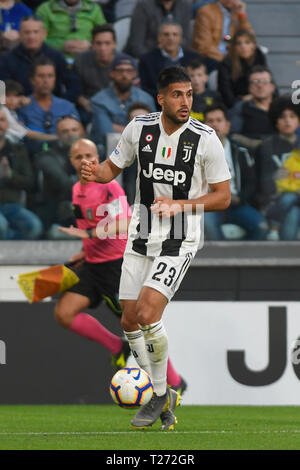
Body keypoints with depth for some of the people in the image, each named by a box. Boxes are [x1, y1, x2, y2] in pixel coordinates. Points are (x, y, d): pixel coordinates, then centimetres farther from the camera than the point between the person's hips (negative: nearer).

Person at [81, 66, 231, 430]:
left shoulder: (205, 139, -11)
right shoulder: (139, 128, -1)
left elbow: (223, 197, -5)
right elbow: (113, 167, 13)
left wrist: (179, 205, -18)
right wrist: (94, 172, -10)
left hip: (179, 242, -5)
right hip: (141, 236, 5)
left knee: (147, 314, -19)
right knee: (129, 321, 4)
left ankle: (160, 395, 1)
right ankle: (162, 397, 21)